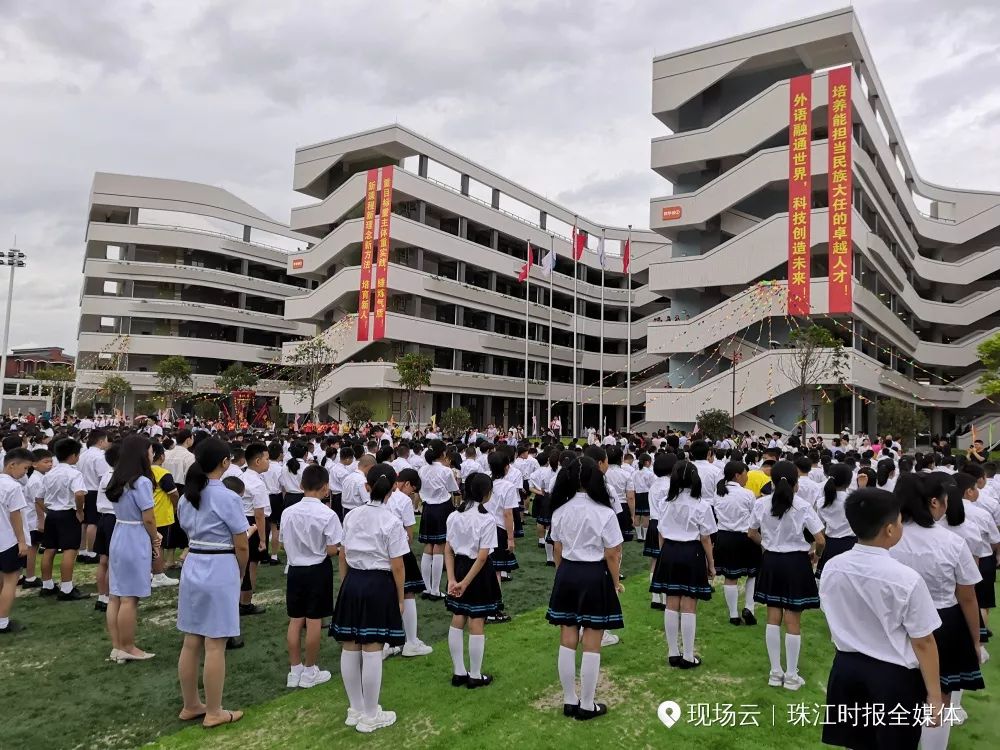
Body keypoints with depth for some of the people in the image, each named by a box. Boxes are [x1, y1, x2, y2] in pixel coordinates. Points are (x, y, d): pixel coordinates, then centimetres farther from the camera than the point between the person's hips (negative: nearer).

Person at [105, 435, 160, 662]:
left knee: (116, 596, 12)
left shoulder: (118, 480, 8)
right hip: (135, 542, -9)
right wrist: (155, 540, 2)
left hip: (118, 538, 9)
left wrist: (152, 536, 6)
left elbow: (126, 513, 9)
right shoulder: (141, 482, -17)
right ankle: (127, 648, 11)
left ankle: (116, 647, 21)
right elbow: (148, 519, -15)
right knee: (129, 598, 1)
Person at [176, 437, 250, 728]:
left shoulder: (186, 496, 6)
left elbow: (188, 532, 9)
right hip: (220, 571, -7)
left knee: (191, 642, 15)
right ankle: (214, 712, 13)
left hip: (192, 568, 7)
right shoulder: (228, 497, -15)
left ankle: (190, 705, 29)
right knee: (215, 646, 3)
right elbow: (241, 546, -11)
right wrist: (241, 573, 6)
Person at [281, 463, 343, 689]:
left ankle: (294, 670, 23)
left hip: (295, 569, 4)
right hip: (318, 570, -4)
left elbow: (283, 543, 4)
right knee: (314, 621, 6)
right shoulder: (328, 515, -17)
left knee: (295, 621, 13)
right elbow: (332, 550, -16)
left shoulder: (288, 512, -4)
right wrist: (339, 549, 5)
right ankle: (309, 672, 17)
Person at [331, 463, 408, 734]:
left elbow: (343, 556, 8)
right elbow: (397, 566, -11)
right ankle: (370, 716, 15)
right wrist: (400, 598, 0)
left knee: (350, 648, 13)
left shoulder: (351, 516, 2)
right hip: (379, 585, -5)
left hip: (352, 582, 5)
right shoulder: (392, 521, -12)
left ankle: (355, 709, 29)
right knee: (372, 650, 3)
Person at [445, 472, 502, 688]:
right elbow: (482, 556, -20)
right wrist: (466, 582, -15)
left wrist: (452, 579, -1)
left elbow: (448, 550, 0)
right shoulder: (487, 519, -17)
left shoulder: (454, 516, 0)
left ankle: (458, 673, 24)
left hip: (459, 567, 6)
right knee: (477, 624, 5)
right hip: (478, 572, -6)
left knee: (457, 622, 13)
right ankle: (475, 676, 16)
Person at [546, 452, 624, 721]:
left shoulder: (560, 511, -1)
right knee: (591, 645, 6)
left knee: (567, 641, 12)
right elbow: (611, 554, -9)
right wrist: (616, 582, 6)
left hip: (566, 575, 5)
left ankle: (569, 701, 24)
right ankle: (587, 706, 16)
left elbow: (558, 551, 6)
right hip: (594, 577, -4)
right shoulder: (605, 513, -14)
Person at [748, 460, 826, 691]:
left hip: (771, 561, 3)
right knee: (793, 621, 6)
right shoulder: (803, 506, -13)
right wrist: (815, 555, 8)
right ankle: (791, 676, 15)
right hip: (796, 562, -3)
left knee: (773, 618, 12)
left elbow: (752, 534, 7)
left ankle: (775, 672, 20)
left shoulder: (762, 504, -4)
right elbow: (820, 540, -12)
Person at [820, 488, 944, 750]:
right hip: (894, 676, -4)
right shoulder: (906, 579, -22)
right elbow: (923, 643, -13)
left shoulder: (832, 568, -8)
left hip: (846, 667, 4)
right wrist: (934, 695, -3)